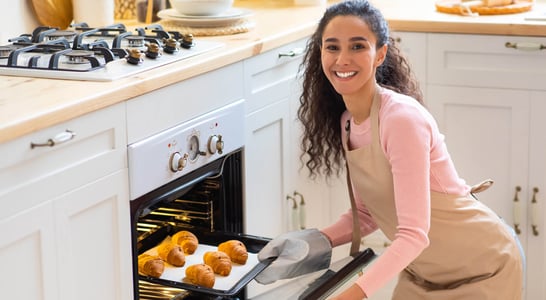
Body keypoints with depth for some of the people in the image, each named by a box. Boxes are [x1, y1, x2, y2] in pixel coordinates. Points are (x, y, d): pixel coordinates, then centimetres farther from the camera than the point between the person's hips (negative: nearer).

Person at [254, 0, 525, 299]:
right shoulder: (346, 121, -3)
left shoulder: (402, 118, -28)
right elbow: (368, 213, 4)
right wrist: (319, 241, -13)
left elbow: (414, 234, -32)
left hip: (482, 267, -7)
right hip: (422, 271, 7)